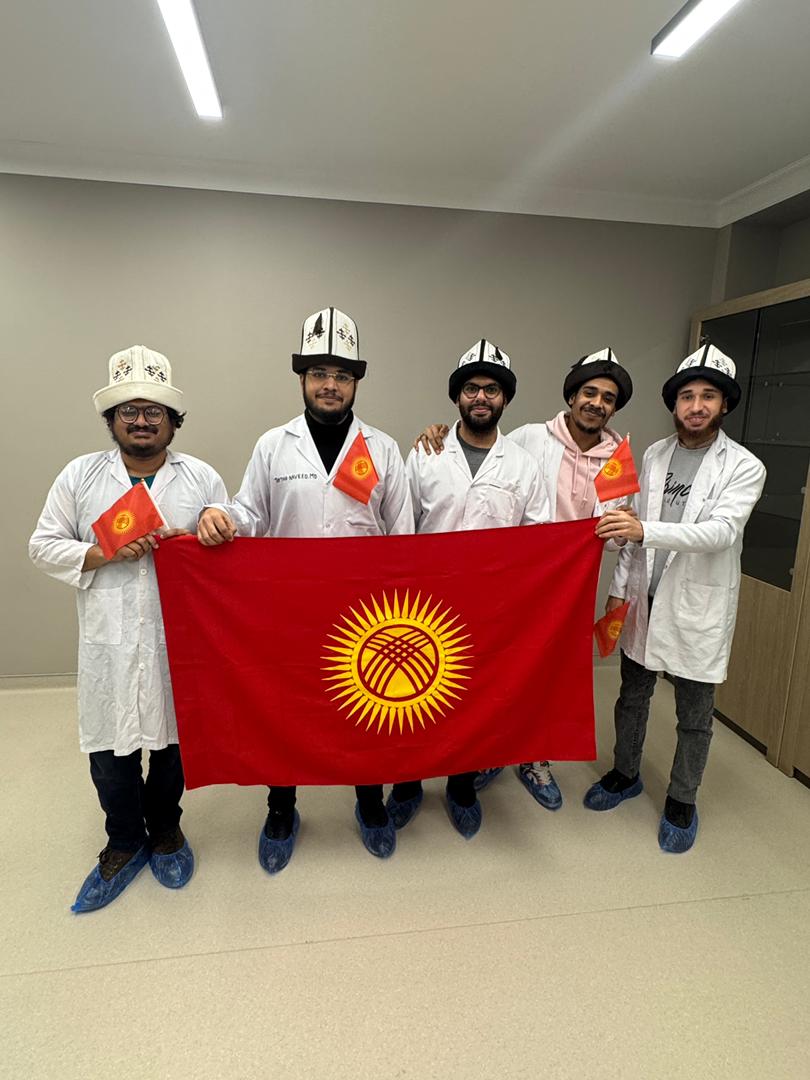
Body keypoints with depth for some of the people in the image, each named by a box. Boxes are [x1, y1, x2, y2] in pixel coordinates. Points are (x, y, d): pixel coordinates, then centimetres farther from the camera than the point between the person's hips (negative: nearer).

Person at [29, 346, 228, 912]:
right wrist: (105, 553, -12)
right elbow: (44, 545, 2)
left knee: (172, 740, 15)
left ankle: (165, 829, 41)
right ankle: (124, 842, 36)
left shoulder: (202, 477, 0)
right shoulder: (79, 476, 2)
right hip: (108, 642, 1)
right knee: (110, 747, 11)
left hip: (178, 639, 0)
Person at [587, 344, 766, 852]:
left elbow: (721, 531, -24)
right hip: (645, 597, 4)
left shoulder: (744, 467, -9)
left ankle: (682, 802, 30)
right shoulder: (654, 455, 4)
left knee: (694, 713, 10)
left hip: (698, 606, -4)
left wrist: (645, 530, -36)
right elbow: (633, 532, 8)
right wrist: (620, 587, 7)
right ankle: (625, 775, 39)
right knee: (633, 694, 18)